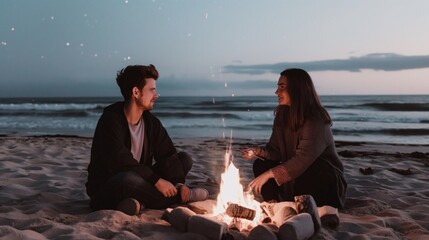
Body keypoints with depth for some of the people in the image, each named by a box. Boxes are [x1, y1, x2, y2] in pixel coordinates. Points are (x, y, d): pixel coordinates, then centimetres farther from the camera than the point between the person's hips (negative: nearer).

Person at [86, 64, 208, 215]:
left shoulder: (151, 122, 2)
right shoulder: (111, 120, -17)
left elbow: (168, 154, -2)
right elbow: (121, 162, -27)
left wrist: (179, 183, -20)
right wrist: (157, 180, -28)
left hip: (138, 181, 7)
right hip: (107, 191, -7)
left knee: (185, 160, -2)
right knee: (129, 179, -41)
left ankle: (139, 202, -18)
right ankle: (178, 197, -17)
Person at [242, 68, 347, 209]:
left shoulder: (315, 120, -24)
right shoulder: (283, 116, 0)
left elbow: (302, 161, -31)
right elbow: (276, 151, 3)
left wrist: (268, 174, -33)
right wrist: (257, 152, -17)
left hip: (327, 183, -7)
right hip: (298, 175, 7)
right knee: (261, 164, -10)